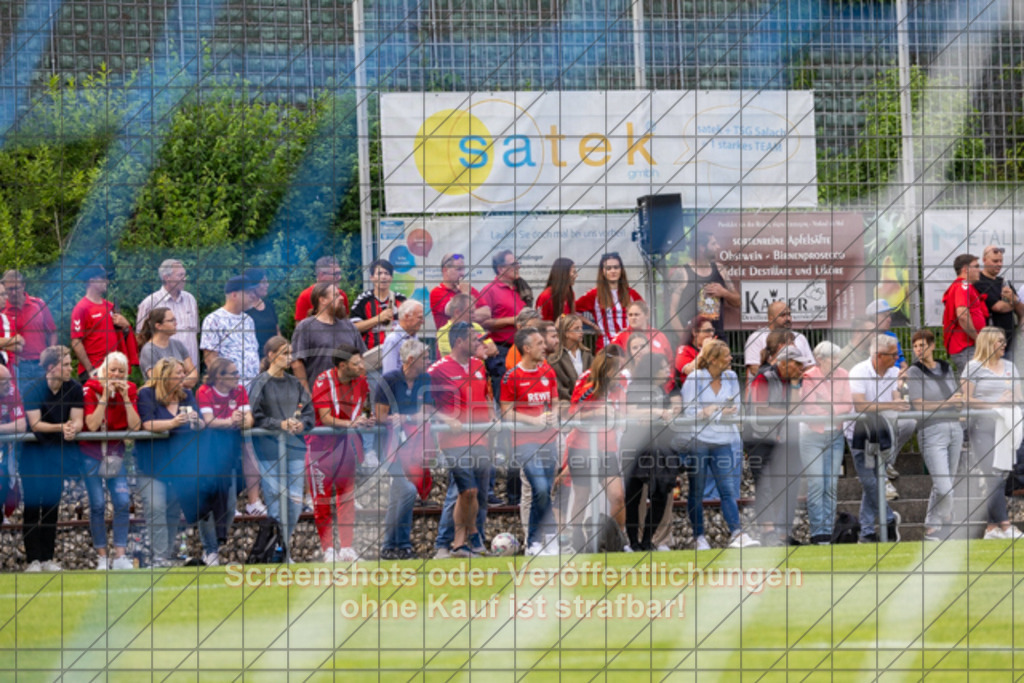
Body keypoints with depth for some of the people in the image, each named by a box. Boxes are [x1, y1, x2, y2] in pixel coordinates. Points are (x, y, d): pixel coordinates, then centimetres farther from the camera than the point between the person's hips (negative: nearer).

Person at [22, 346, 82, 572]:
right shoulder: (34, 390, -14)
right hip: (34, 450, -3)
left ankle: (47, 559, 9)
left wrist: (72, 430, -32)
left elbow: (77, 421, -8)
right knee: (33, 503, -7)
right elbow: (35, 424, -18)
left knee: (52, 503, 4)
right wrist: (61, 427, -32)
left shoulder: (74, 389, -5)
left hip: (58, 451, 3)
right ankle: (33, 559, -6)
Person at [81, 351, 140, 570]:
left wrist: (125, 397, -17)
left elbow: (135, 426, -11)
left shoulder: (129, 390, -1)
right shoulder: (91, 389, -10)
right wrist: (105, 396, -22)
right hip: (92, 453, -3)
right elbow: (92, 425, -21)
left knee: (122, 502, -7)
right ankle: (102, 556, 5)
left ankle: (120, 555, 0)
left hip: (116, 452, 3)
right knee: (97, 505, -3)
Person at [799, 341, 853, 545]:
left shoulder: (842, 376, 6)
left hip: (835, 435, 4)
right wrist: (837, 412, -6)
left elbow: (847, 405, 2)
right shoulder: (808, 377, -7)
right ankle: (817, 533, -5)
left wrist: (828, 410, -13)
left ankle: (828, 531, 6)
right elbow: (809, 408, -11)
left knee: (831, 486, 2)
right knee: (816, 485, -8)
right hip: (812, 435, -4)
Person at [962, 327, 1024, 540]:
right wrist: (994, 405, -13)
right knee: (992, 476, -13)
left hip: (1006, 425, 5)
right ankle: (1004, 526, -16)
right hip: (983, 425, -5)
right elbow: (967, 400, -5)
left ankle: (991, 526, 2)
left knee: (1001, 474, 0)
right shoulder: (974, 367, 2)